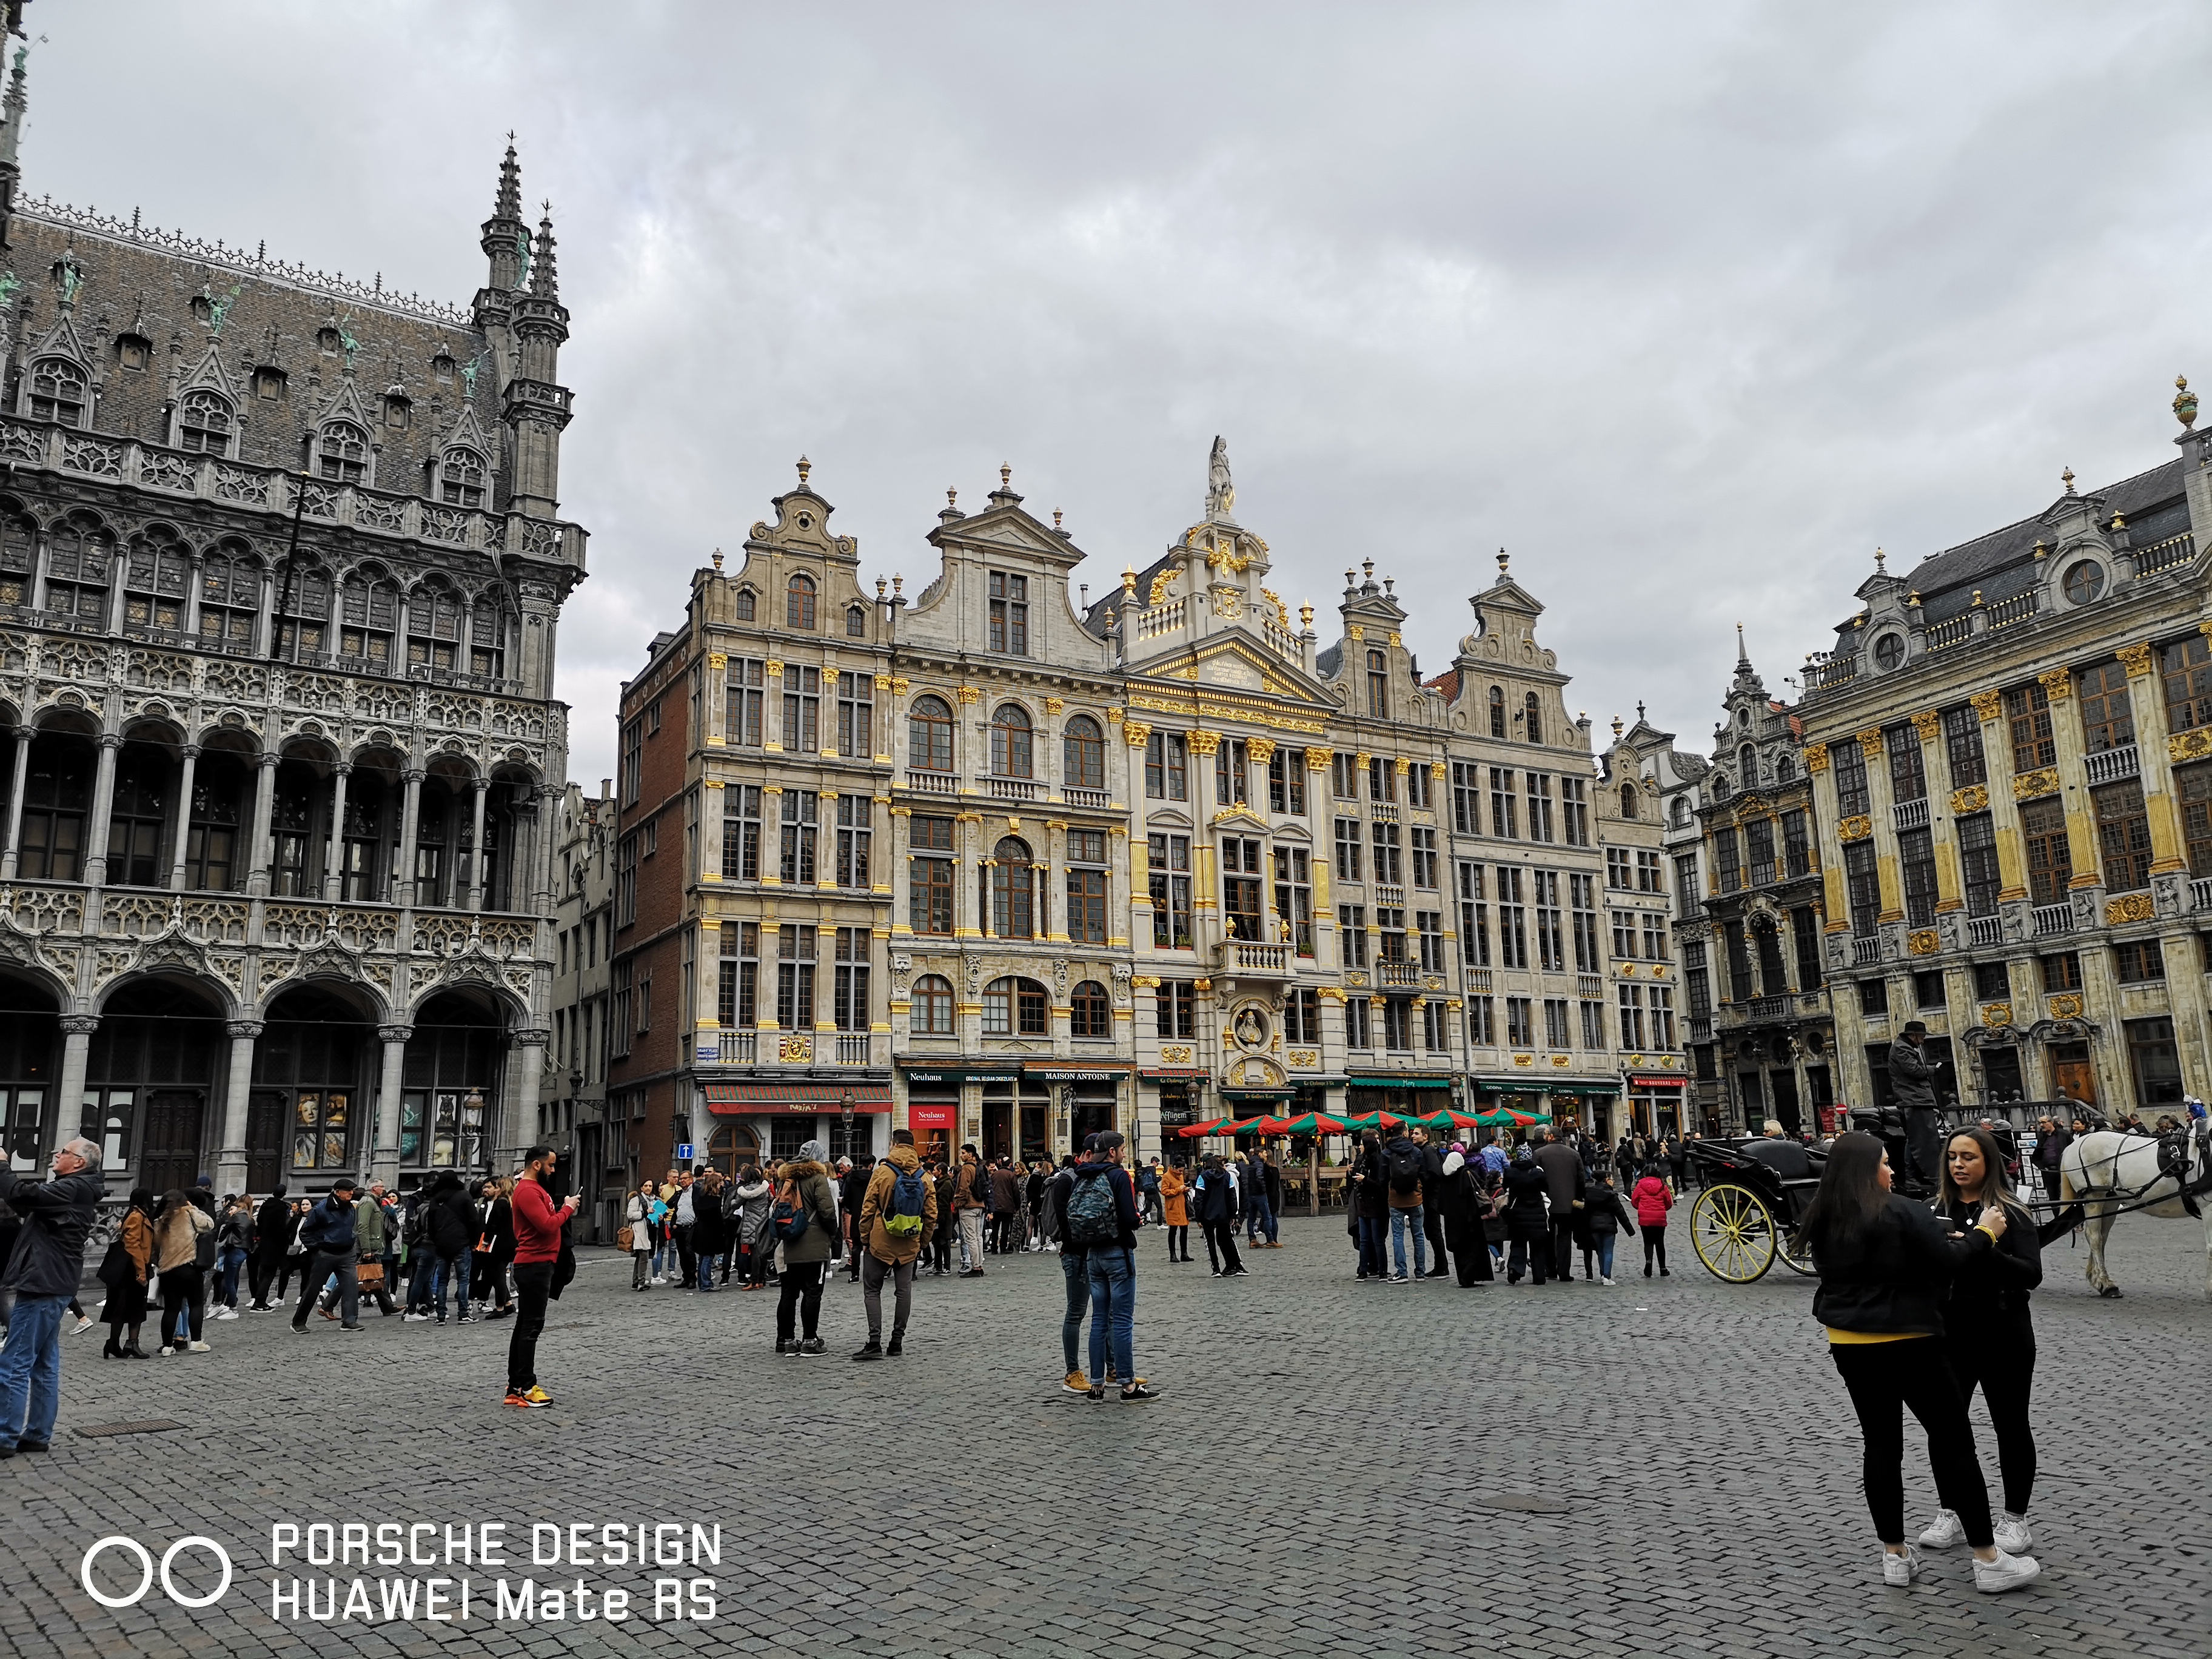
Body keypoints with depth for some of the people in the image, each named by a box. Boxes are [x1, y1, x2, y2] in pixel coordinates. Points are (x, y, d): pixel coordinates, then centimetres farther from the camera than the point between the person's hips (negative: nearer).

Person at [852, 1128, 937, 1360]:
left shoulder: (882, 1172, -8)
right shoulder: (924, 1177, 1)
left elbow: (868, 1209, -7)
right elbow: (931, 1214, 3)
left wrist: (865, 1238, 2)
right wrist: (922, 1241, 13)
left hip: (880, 1242, -3)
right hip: (909, 1245, 3)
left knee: (872, 1290, 4)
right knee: (904, 1290, 11)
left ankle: (875, 1342, -6)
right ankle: (897, 1341, 13)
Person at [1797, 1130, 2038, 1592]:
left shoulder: (1821, 1220, 3)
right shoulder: (1901, 1212, -17)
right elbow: (1948, 1263, -14)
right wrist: (1985, 1232, 3)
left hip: (1848, 1345, 6)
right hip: (1907, 1342, -6)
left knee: (1881, 1443, 13)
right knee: (1953, 1440, 6)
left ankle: (1895, 1555, 17)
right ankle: (1987, 1559, 12)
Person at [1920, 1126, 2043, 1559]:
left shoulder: (2011, 1214, -6)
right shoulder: (1936, 1211, 5)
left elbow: (2032, 1274, -16)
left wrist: (1980, 1250, -28)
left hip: (2002, 1334, -4)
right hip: (1948, 1333, 4)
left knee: (2011, 1425, 9)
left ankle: (2015, 1519, 23)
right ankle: (1951, 1516, 20)